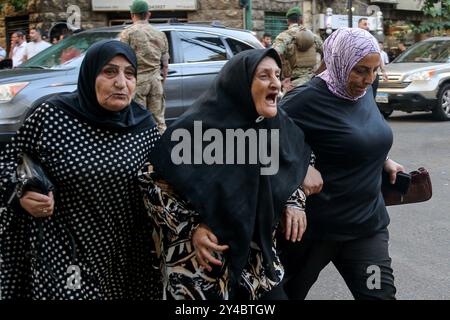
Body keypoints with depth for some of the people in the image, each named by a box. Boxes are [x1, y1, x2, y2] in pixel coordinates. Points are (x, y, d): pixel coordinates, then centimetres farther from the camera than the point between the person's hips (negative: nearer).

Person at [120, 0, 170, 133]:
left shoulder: (128, 33, -4)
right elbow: (165, 64, 14)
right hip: (155, 78, 5)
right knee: (158, 119, 9)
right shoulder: (160, 34, 12)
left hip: (137, 79, -5)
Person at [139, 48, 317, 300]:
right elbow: (154, 180, -12)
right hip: (201, 263, -5)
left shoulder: (278, 125, -2)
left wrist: (295, 202, 2)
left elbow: (296, 167, 18)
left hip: (257, 257, 5)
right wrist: (190, 228, -18)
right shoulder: (199, 127, -19)